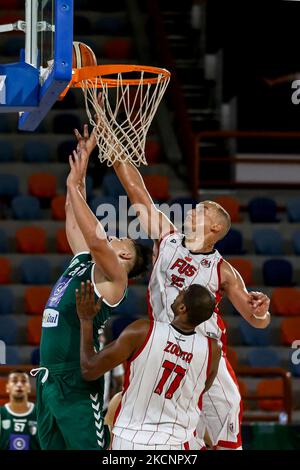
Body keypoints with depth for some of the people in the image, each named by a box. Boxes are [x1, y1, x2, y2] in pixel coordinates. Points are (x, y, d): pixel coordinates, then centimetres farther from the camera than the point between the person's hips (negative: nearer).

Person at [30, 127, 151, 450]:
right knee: (54, 448, 9)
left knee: (89, 447, -10)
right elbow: (74, 220, 23)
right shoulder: (82, 261, 17)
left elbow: (95, 238, -24)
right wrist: (79, 177, 17)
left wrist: (74, 185, -20)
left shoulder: (112, 275, -6)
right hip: (48, 378, 9)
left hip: (76, 384, -8)